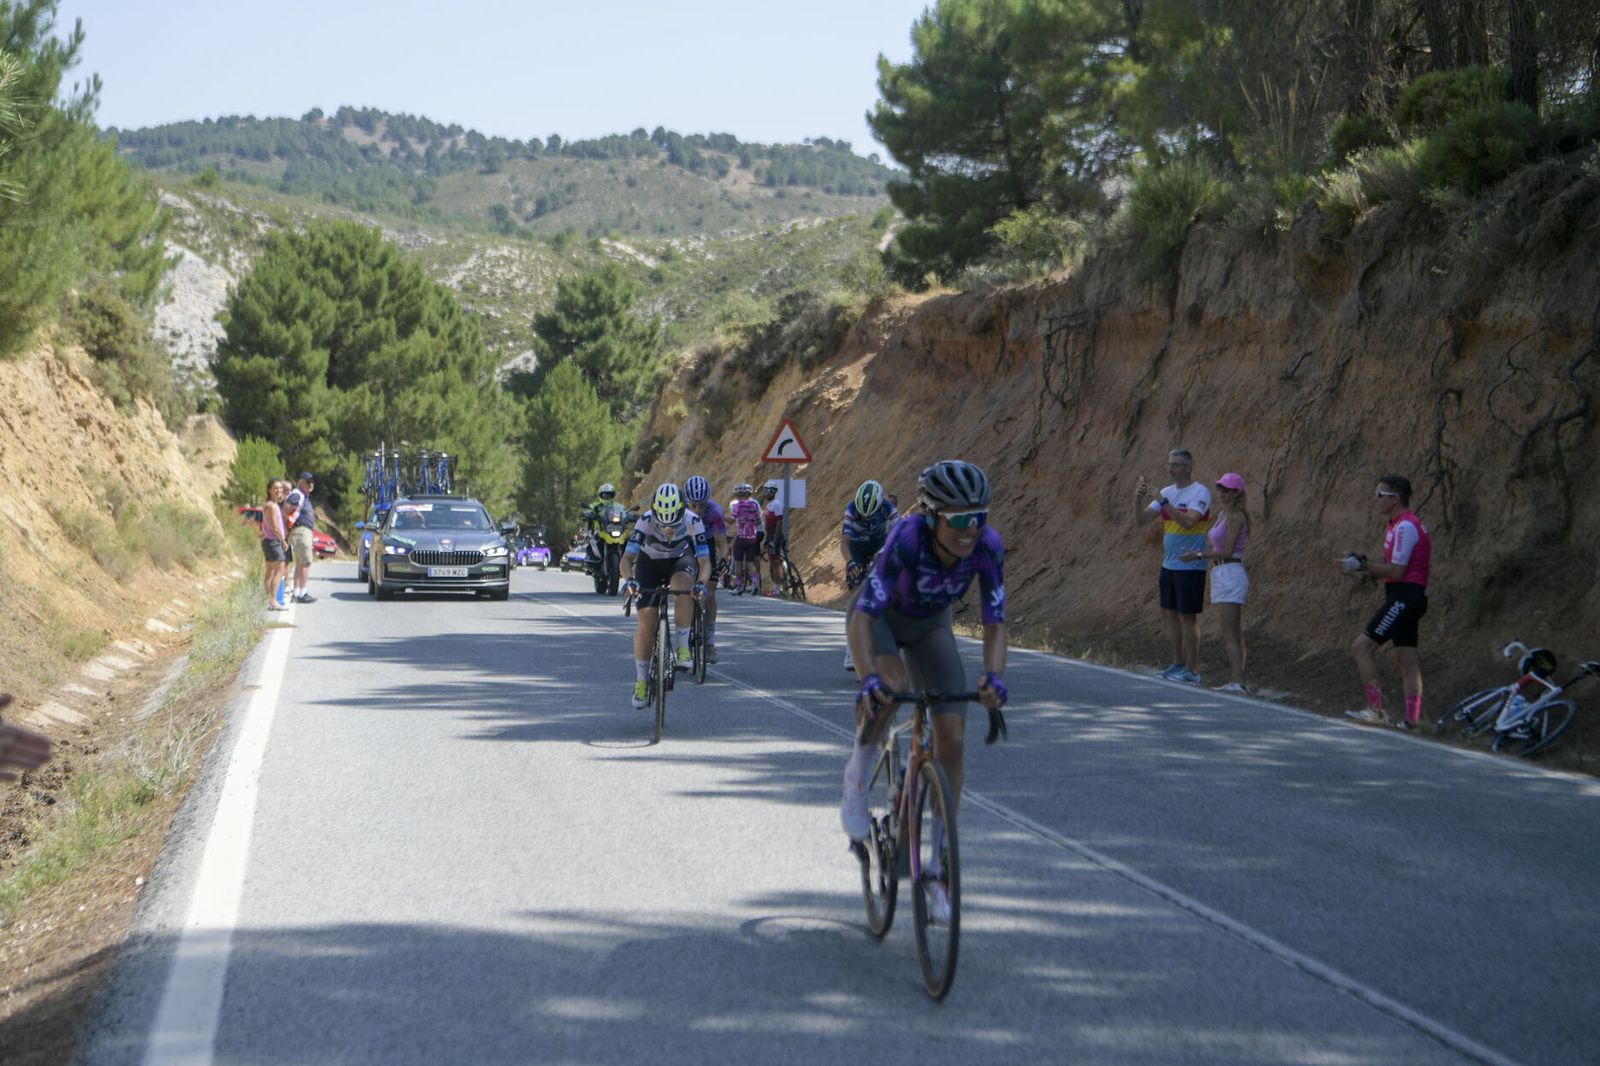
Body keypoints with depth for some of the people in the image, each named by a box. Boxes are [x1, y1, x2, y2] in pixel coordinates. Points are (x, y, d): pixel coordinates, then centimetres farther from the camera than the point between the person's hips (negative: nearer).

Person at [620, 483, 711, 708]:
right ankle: (640, 680, 6)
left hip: (680, 561, 0)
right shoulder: (646, 521, -31)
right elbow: (627, 558, -31)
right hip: (650, 563, 0)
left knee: (681, 584, -37)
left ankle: (683, 647, -23)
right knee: (646, 624, -11)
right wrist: (629, 580, -51)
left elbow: (704, 561, -29)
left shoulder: (693, 522, -30)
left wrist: (701, 583, -49)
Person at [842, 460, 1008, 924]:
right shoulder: (907, 538, -39)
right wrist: (867, 680, -56)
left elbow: (995, 624, -25)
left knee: (952, 742, -8)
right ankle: (859, 774, -7)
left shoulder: (987, 546, -30)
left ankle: (938, 865, 4)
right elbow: (862, 617, -41)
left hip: (930, 627, 3)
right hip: (880, 619, -3)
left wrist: (993, 676, -44)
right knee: (890, 686, -37)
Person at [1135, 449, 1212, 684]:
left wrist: (1164, 503, -30)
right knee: (1168, 613, 12)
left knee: (1188, 616, -4)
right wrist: (1138, 500, -10)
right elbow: (1142, 520, 7)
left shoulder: (1199, 493, -12)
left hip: (1190, 566, -8)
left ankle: (1192, 671, 1)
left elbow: (1188, 521, -28)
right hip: (1169, 565, 8)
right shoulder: (1167, 492, 10)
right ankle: (1178, 664, 22)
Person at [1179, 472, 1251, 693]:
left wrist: (1199, 555, -12)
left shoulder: (1235, 517, -11)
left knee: (1227, 634, -14)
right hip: (1221, 574, 10)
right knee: (1235, 635, 9)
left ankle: (1237, 683, -18)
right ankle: (1240, 682, 11)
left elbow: (1227, 551, -16)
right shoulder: (1221, 515, 16)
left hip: (1230, 575, -10)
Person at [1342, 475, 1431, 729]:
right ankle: (1412, 718, 6)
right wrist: (1364, 566, 7)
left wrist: (1363, 566, -12)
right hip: (1411, 597, 11)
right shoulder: (1397, 524, 18)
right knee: (1407, 659, 8)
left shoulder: (1405, 526, -14)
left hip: (1404, 597, -11)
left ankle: (1376, 710, -13)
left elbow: (1396, 571, -18)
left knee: (1361, 648, -10)